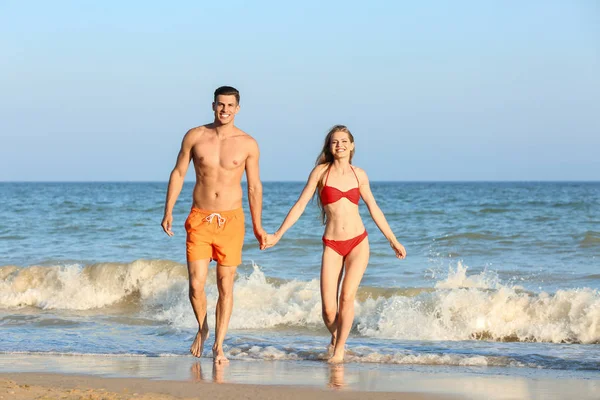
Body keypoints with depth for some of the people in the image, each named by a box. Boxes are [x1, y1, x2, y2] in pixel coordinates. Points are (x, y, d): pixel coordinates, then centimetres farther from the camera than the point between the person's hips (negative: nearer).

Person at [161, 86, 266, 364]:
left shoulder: (248, 144, 0)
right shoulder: (195, 137, 0)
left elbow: (254, 186, 8)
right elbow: (178, 173, 7)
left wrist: (257, 226, 9)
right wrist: (168, 212, 2)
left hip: (230, 220, 0)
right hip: (199, 219, 0)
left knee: (225, 286, 0)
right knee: (196, 284, -6)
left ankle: (218, 346, 8)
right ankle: (202, 328, 23)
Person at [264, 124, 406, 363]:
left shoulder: (359, 175, 7)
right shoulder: (321, 172, 0)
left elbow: (373, 208, 16)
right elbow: (300, 205, 1)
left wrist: (393, 241, 20)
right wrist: (277, 235, -4)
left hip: (358, 242, 1)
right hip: (332, 245, -1)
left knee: (347, 297, -15)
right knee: (328, 308, -6)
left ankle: (339, 349, -1)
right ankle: (335, 336, 27)